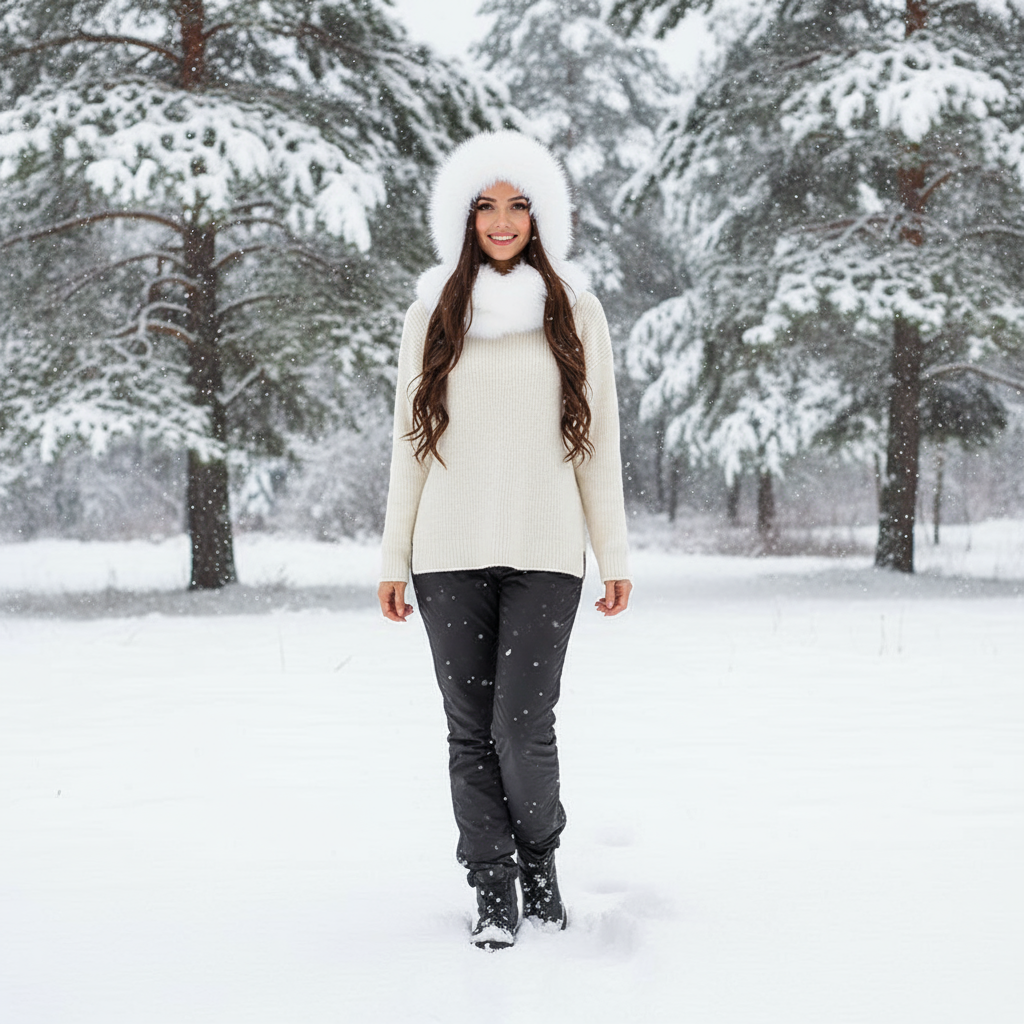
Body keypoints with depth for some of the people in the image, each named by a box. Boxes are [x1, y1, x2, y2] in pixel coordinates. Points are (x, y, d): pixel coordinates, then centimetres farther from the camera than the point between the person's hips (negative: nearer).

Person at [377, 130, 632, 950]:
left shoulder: (574, 312, 7)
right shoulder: (433, 315, 9)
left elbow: (599, 442, 7)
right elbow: (410, 443, 10)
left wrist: (616, 556, 2)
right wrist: (393, 559, 6)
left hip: (545, 553, -1)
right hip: (450, 554, 2)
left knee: (523, 729, -9)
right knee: (472, 732, 3)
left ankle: (540, 853, 18)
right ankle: (493, 893, 16)